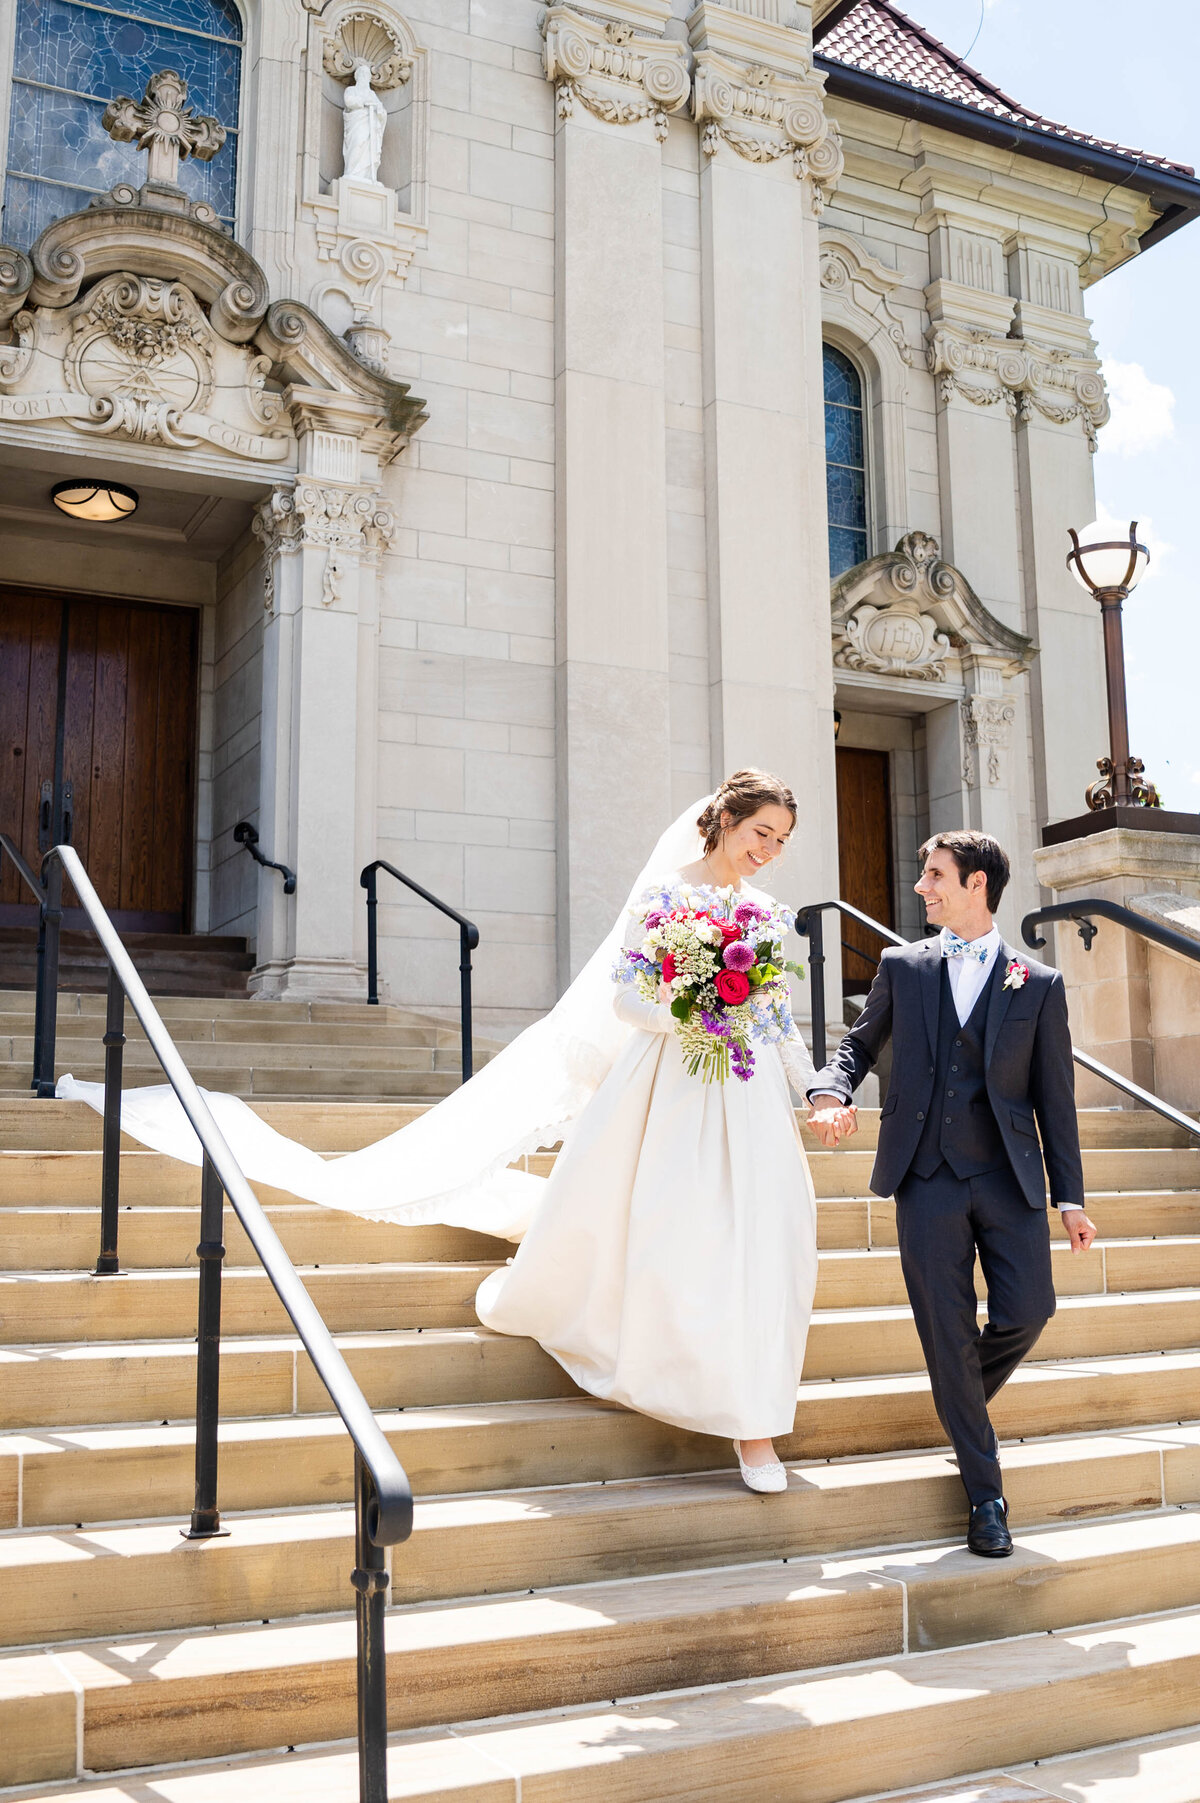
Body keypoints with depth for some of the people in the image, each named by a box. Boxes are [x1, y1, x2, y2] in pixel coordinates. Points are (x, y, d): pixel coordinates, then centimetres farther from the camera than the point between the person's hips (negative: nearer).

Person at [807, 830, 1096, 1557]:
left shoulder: (1040, 984, 6)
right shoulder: (902, 967, 9)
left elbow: (1055, 1096, 7)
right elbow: (861, 1042, 18)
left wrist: (1070, 1196, 5)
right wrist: (832, 1090, -5)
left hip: (1008, 1172, 0)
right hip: (927, 1175, 0)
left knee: (1028, 1310, -12)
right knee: (947, 1333, -2)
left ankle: (964, 1403, 23)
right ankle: (986, 1494, 13)